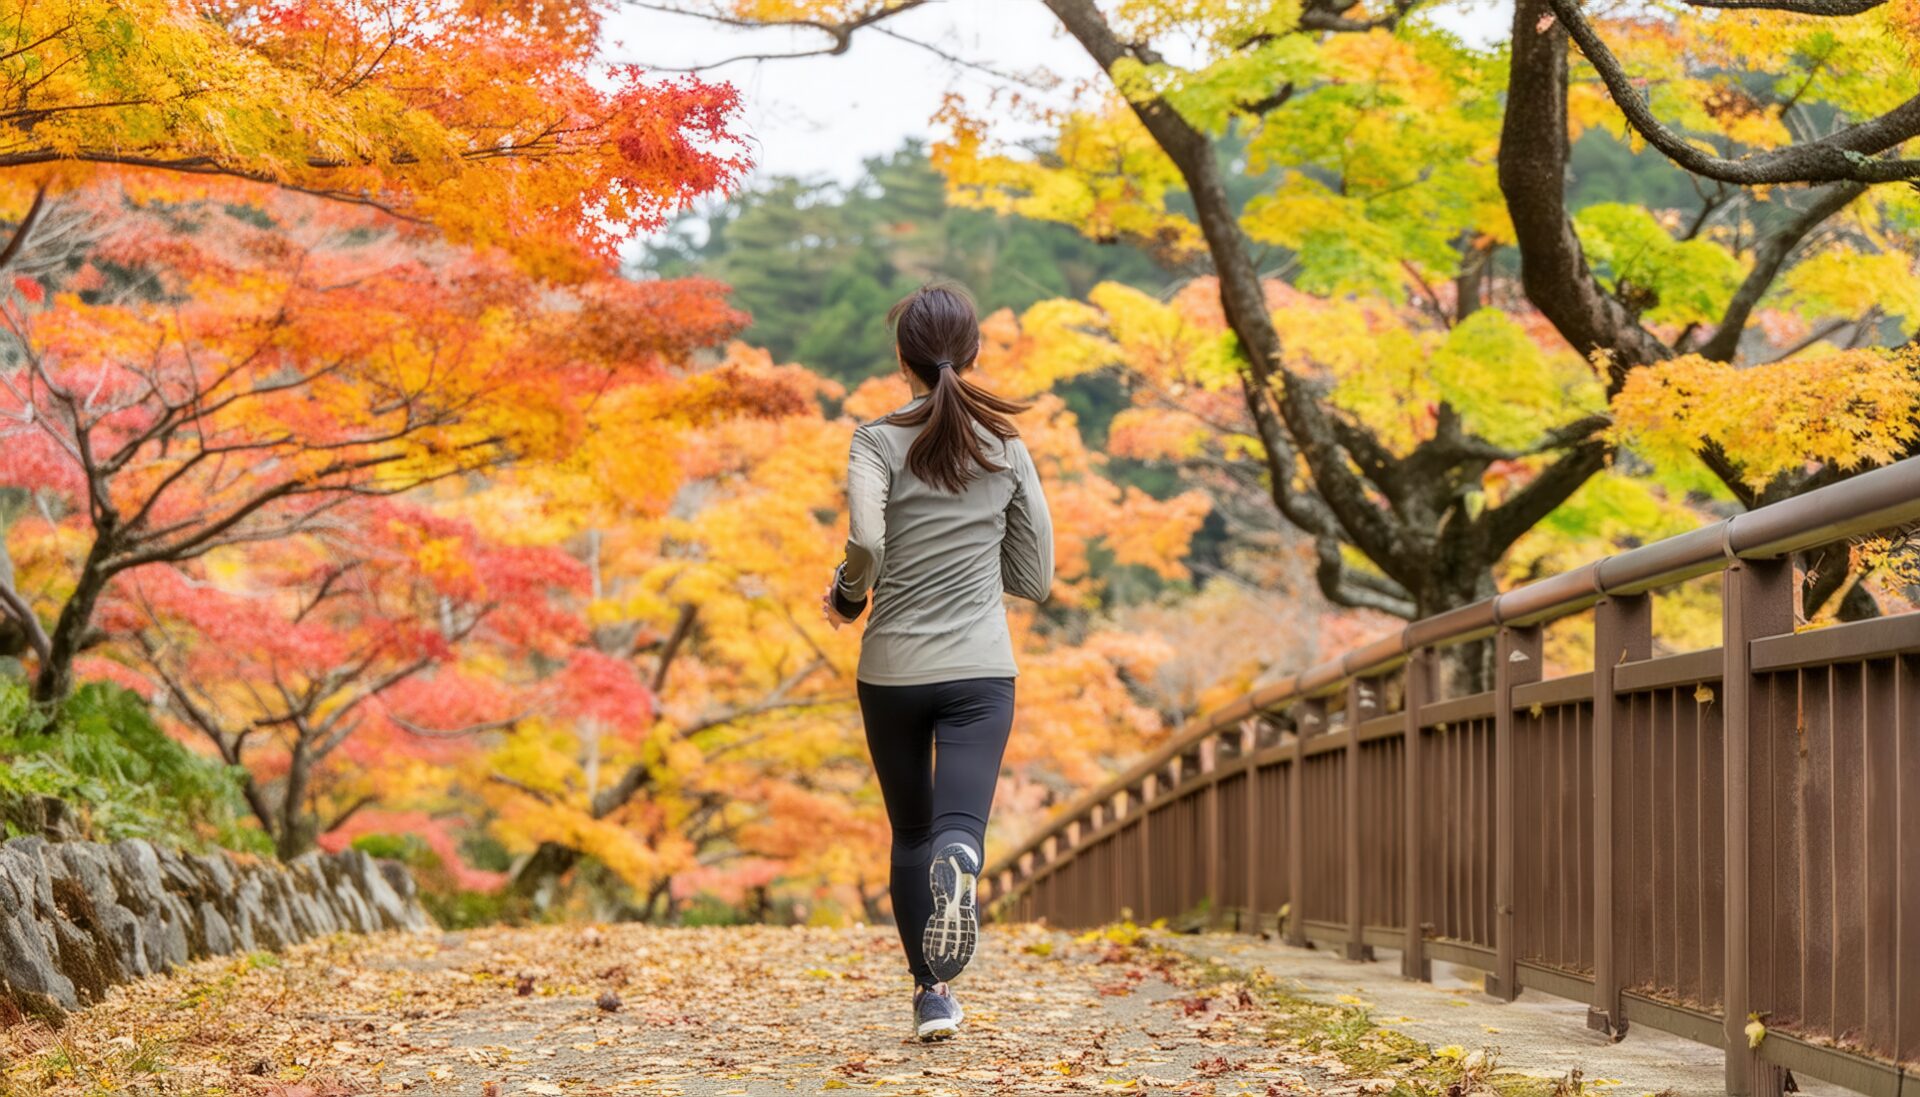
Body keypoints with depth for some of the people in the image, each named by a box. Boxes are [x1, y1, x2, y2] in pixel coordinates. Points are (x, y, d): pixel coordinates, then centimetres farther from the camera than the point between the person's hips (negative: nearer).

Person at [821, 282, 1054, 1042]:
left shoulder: (880, 442, -3)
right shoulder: (1008, 449, 6)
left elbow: (866, 541, -21)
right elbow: (1035, 577, 9)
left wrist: (845, 594, -1)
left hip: (892, 669, 0)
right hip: (979, 667, 0)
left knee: (911, 832, 16)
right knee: (959, 823, -10)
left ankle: (932, 989, 17)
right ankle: (958, 869, -45)